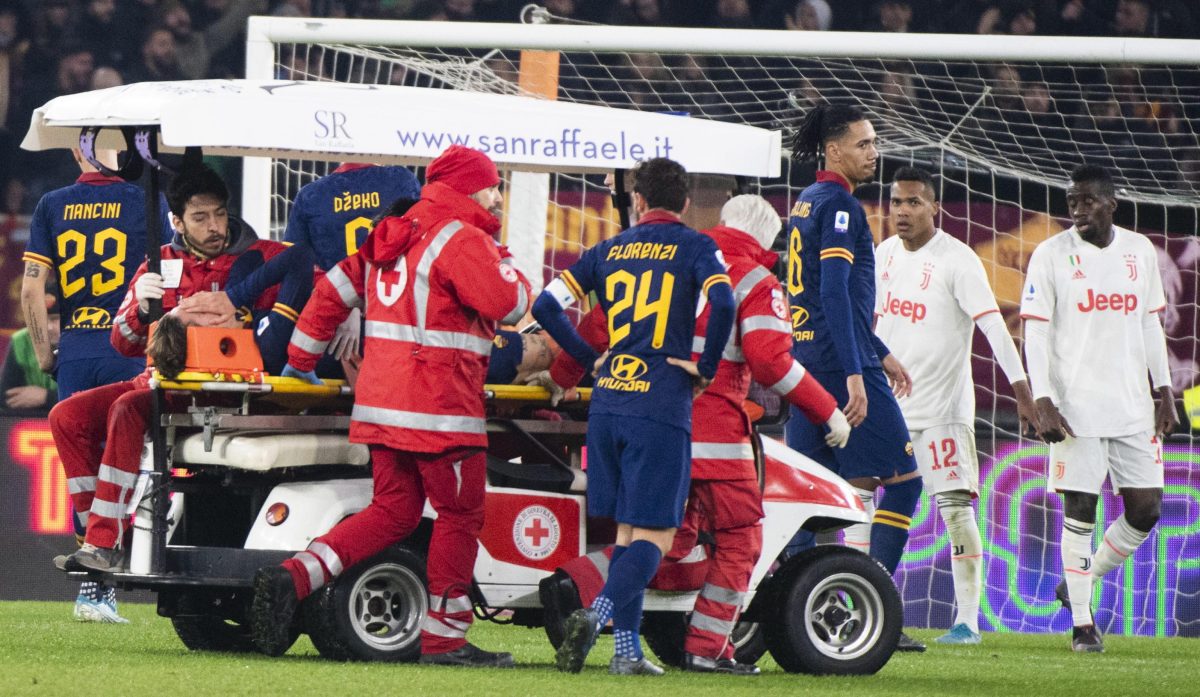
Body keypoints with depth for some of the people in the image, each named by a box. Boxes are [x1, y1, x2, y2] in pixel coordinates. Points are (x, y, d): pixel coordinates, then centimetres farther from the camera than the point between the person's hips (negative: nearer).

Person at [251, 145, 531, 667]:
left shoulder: (391, 236, 16)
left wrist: (301, 360, 25)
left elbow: (333, 291, 18)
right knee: (460, 515, 3)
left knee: (393, 512, 13)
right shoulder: (462, 240, -10)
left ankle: (292, 578, -4)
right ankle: (444, 638, 6)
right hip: (439, 407, -8)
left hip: (380, 403, 8)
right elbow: (508, 305, -16)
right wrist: (509, 269, 6)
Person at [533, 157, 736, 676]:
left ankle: (627, 649, 10)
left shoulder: (610, 250, 12)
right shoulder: (695, 249, 0)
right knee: (654, 535, -3)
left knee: (627, 531, 14)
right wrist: (706, 369, -5)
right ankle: (596, 615, -26)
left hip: (607, 405, 5)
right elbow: (722, 304, -18)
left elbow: (546, 306, 7)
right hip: (661, 409, -5)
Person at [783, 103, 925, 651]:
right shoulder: (839, 205, -11)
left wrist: (881, 355, 31)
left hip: (806, 360, 9)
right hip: (842, 362, -9)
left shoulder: (807, 205, 19)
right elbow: (836, 292, -20)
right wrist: (855, 373, -24)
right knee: (903, 480, -4)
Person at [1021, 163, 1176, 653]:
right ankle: (1081, 621, 3)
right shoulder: (1052, 255, -2)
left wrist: (1164, 391, 13)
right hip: (1076, 406, -4)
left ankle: (1082, 581, 23)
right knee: (1079, 512, -4)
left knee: (1146, 510, 2)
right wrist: (1043, 402, -13)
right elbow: (1036, 331, -5)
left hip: (1133, 407, 4)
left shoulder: (1139, 251, 9)